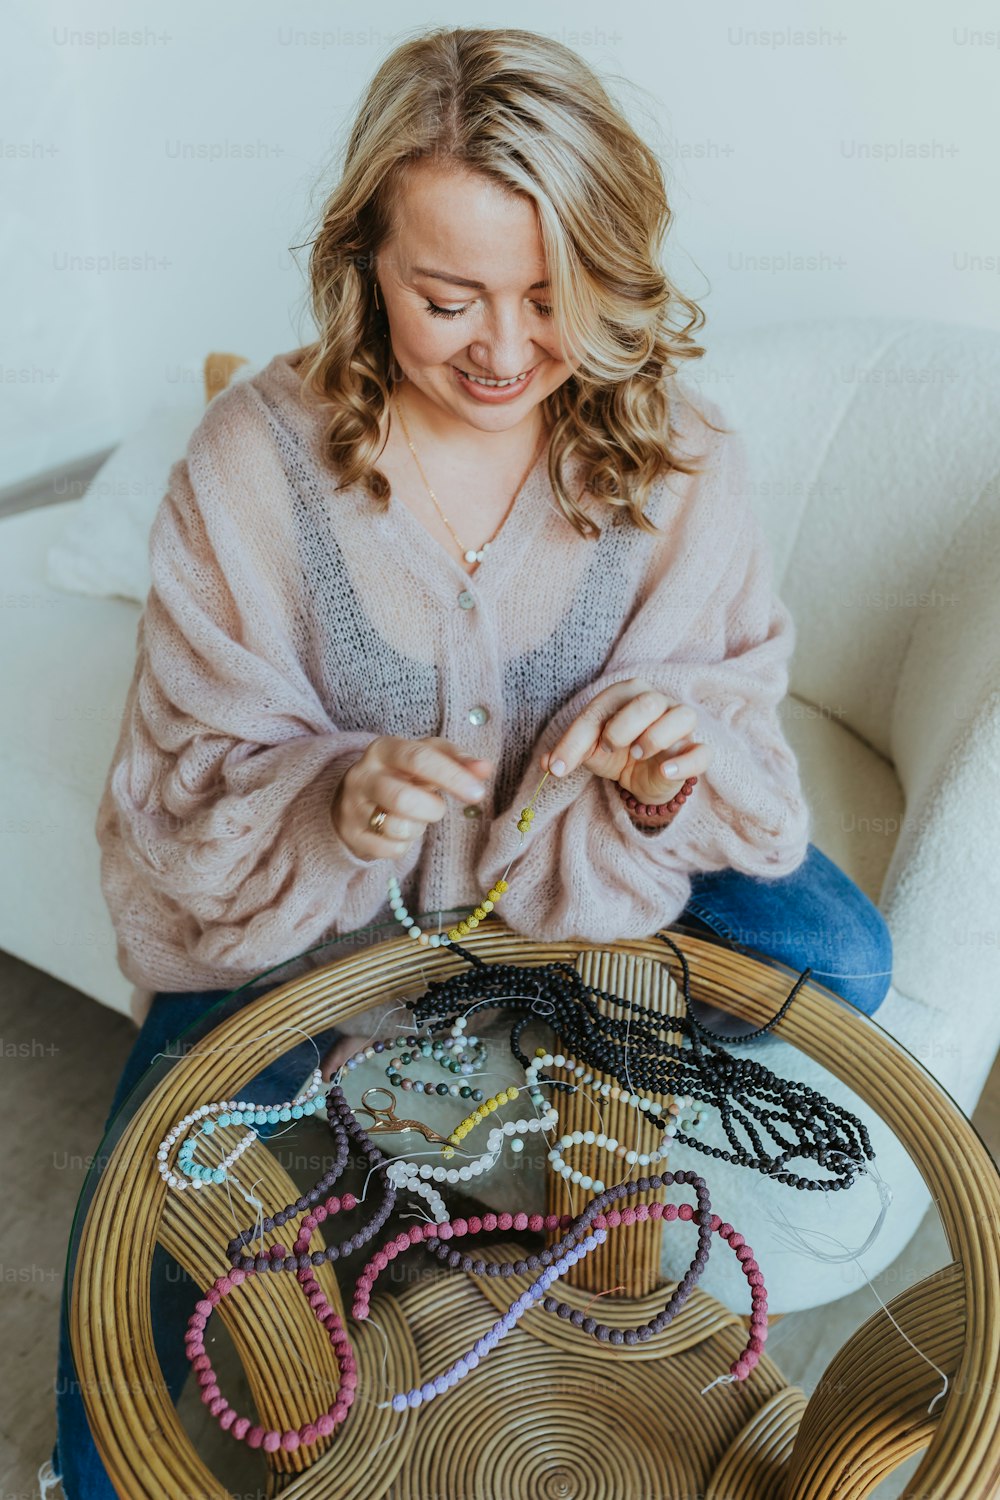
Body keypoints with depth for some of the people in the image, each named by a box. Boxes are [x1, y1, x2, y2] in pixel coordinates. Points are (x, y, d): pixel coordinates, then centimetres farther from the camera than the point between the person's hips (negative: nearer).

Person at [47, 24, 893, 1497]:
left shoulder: (681, 461, -14)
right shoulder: (254, 460, -19)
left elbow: (739, 707, -5)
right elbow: (199, 777, -14)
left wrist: (681, 759, -30)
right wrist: (337, 806, -37)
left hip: (588, 873, 3)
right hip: (300, 897, -1)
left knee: (838, 962, -13)